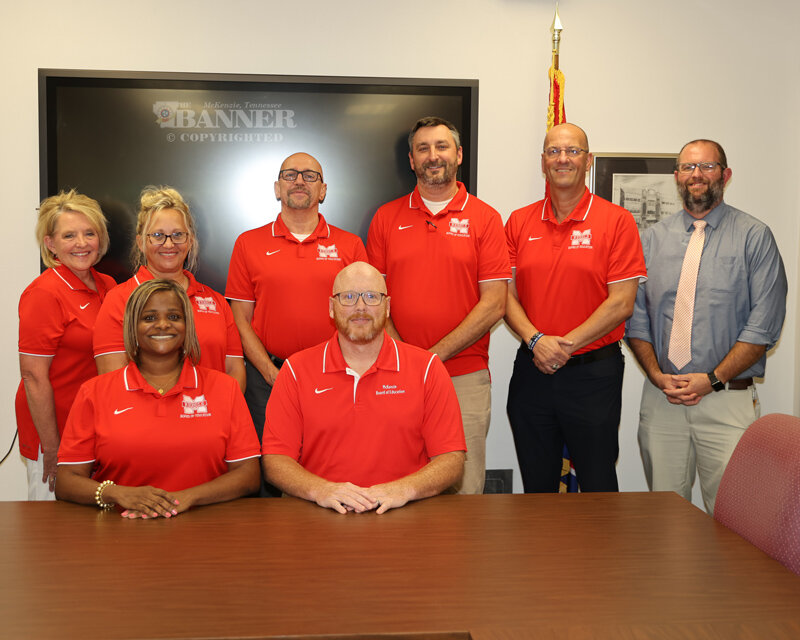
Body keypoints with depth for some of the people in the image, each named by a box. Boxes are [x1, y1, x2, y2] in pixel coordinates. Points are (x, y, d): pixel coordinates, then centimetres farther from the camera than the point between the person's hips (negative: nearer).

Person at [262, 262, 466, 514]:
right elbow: (274, 460, 2)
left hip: (402, 515, 0)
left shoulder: (427, 368, 5)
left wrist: (404, 489, -17)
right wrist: (320, 489, -16)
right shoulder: (296, 370, 6)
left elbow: (452, 459, 1)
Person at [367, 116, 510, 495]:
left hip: (465, 378, -1)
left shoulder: (484, 218, 3)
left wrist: (435, 354, -10)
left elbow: (494, 304, -3)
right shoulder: (386, 218, 9)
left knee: (463, 490, 3)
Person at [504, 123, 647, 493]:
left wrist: (566, 345, -14)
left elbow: (621, 303, -9)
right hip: (531, 372, 3)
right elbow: (506, 295, 4)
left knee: (598, 488, 7)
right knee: (536, 489, 14)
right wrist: (536, 340, -12)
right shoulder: (519, 222, 7)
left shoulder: (616, 221, -3)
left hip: (594, 374, -3)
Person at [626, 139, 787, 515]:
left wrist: (713, 379, -12)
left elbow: (764, 324, -5)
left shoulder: (754, 237, 2)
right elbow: (636, 316, 7)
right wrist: (657, 375, -6)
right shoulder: (652, 239, 11)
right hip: (660, 399, 3)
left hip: (728, 401, -2)